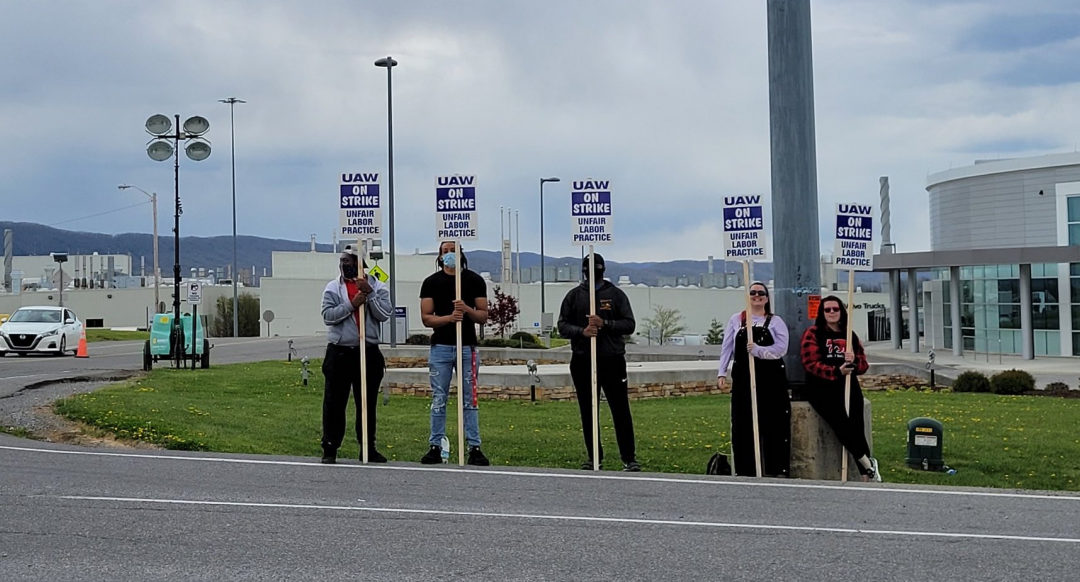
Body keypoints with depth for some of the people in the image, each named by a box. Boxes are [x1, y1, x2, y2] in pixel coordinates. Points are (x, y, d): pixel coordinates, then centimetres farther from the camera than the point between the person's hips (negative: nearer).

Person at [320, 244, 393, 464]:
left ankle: (368, 448, 17)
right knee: (334, 403, 0)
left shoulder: (377, 287, 6)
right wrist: (351, 304, -16)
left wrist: (369, 294, -15)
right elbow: (328, 315, -7)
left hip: (368, 353, 1)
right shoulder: (333, 288, 5)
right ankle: (330, 448, 7)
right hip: (340, 353, -1)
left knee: (368, 402, 8)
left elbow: (384, 314, -6)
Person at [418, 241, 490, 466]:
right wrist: (449, 317, -17)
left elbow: (483, 317, 4)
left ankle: (474, 448, 4)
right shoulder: (431, 282, 6)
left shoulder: (474, 281, 7)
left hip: (467, 347, 0)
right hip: (440, 347, 0)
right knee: (438, 400, 2)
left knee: (470, 399, 1)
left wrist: (467, 310, -16)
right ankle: (435, 447, 7)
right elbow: (426, 318, 0)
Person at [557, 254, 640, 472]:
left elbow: (629, 324, 1)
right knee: (588, 412, 7)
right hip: (582, 362, 2)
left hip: (612, 360, -2)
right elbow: (563, 325, 6)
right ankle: (594, 458, 16)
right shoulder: (574, 296, 10)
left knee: (621, 410, -4)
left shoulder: (616, 294, 7)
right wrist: (582, 331, -14)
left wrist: (604, 323, -14)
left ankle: (629, 458, 1)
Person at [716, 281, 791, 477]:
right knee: (743, 424, 1)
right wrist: (722, 373, 1)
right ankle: (745, 470, 7)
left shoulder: (776, 322, 6)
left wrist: (758, 350, -21)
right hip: (743, 379, 1)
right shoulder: (736, 320, 11)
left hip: (771, 379, -1)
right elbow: (727, 348, 9)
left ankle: (777, 469, 4)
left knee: (773, 424, -2)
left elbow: (781, 348, -7)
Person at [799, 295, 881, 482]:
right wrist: (837, 372, -20)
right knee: (842, 424, -23)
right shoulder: (813, 333, 4)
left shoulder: (850, 336, 19)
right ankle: (868, 464, -6)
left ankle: (866, 477, -11)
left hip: (848, 387, 4)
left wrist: (854, 362, -7)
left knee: (856, 427, -15)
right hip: (822, 388, -4)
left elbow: (864, 365, 17)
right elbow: (811, 364, -7)